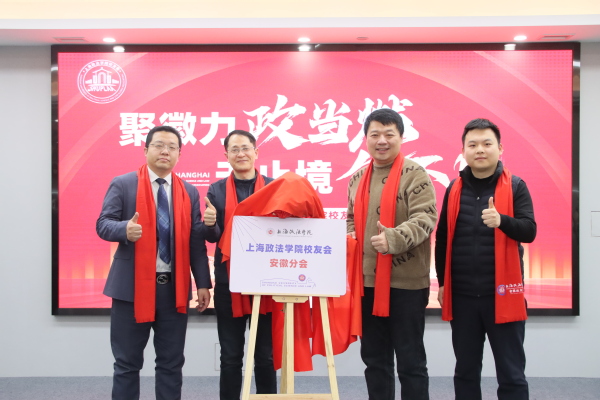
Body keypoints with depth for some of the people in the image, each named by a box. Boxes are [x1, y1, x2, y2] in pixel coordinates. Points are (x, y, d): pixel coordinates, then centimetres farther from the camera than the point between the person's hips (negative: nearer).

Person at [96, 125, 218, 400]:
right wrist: (125, 229, -28)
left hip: (175, 287, 3)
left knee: (172, 362, 10)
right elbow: (103, 224, -5)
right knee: (127, 362, 8)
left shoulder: (189, 192, 9)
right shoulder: (122, 184, 0)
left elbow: (196, 242, 7)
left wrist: (203, 284, 2)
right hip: (132, 286, -3)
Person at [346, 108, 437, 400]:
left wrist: (395, 238, -33)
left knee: (410, 360, 6)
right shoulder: (357, 179, 12)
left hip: (406, 282, -6)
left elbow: (425, 217, -17)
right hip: (367, 280, 6)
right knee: (373, 357, 17)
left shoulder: (414, 174, -7)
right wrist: (349, 237, 3)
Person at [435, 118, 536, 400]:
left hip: (502, 294, -2)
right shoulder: (454, 188, 6)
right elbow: (442, 239, 9)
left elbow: (529, 231, -11)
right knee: (465, 371, 14)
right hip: (461, 295, 3)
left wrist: (502, 221, -31)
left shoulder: (515, 186, -1)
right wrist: (442, 282, 8)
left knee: (511, 373, 7)